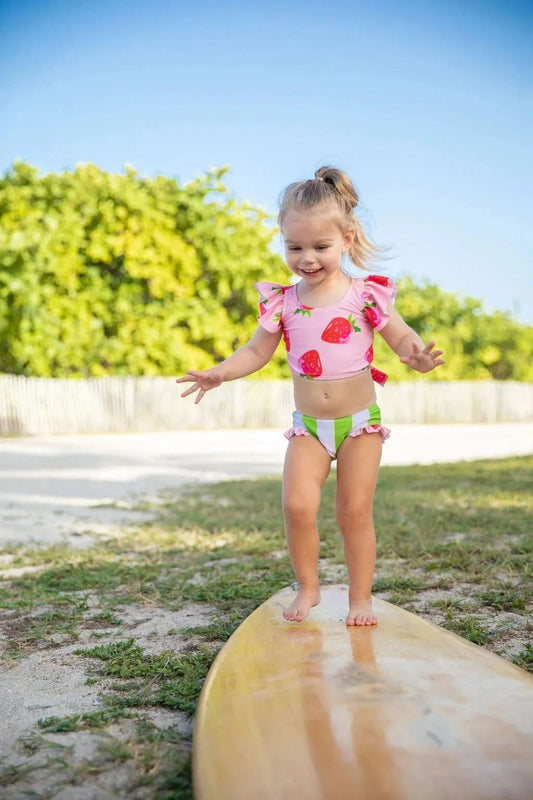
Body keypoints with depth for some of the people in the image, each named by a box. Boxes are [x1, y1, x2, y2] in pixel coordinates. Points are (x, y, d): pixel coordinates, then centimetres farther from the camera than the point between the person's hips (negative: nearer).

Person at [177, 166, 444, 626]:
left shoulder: (365, 294, -6)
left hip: (360, 422, -1)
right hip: (308, 426, 2)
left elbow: (402, 337, -4)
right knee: (298, 506, -11)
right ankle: (308, 588, 12)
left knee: (355, 512, 1)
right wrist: (219, 373, -9)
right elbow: (257, 351, 6)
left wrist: (417, 355, -27)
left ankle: (361, 598, 18)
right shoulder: (282, 301, 0)